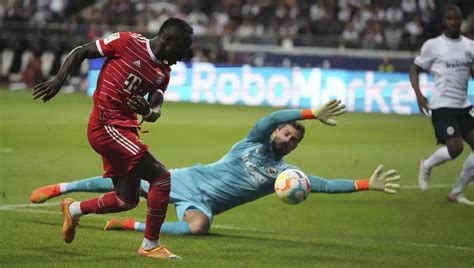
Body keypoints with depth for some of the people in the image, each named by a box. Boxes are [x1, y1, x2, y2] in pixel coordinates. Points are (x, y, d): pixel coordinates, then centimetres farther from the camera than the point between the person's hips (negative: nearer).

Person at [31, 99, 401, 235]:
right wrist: (313, 113, -32)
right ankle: (59, 189, 12)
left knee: (198, 226, -36)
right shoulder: (254, 142, -1)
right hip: (189, 181, 0)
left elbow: (323, 184, -4)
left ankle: (135, 226, -21)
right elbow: (272, 117, -20)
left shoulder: (283, 172, 3)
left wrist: (368, 184, -13)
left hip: (201, 205, 1)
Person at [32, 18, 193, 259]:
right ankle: (150, 245, -5)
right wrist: (58, 80, -11)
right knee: (160, 177, -14)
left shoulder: (163, 73, 10)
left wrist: (149, 110, -21)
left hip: (125, 129, 8)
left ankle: (73, 210, 36)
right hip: (107, 127, -8)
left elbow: (154, 112, 3)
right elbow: (80, 52, -2)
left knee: (127, 200, 12)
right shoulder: (127, 42, -9)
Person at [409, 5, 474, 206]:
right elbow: (415, 68, 5)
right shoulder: (433, 45, -3)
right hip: (442, 106, -5)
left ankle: (457, 192, 10)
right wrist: (418, 95, -8)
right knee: (455, 148, -19)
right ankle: (426, 166, 14)